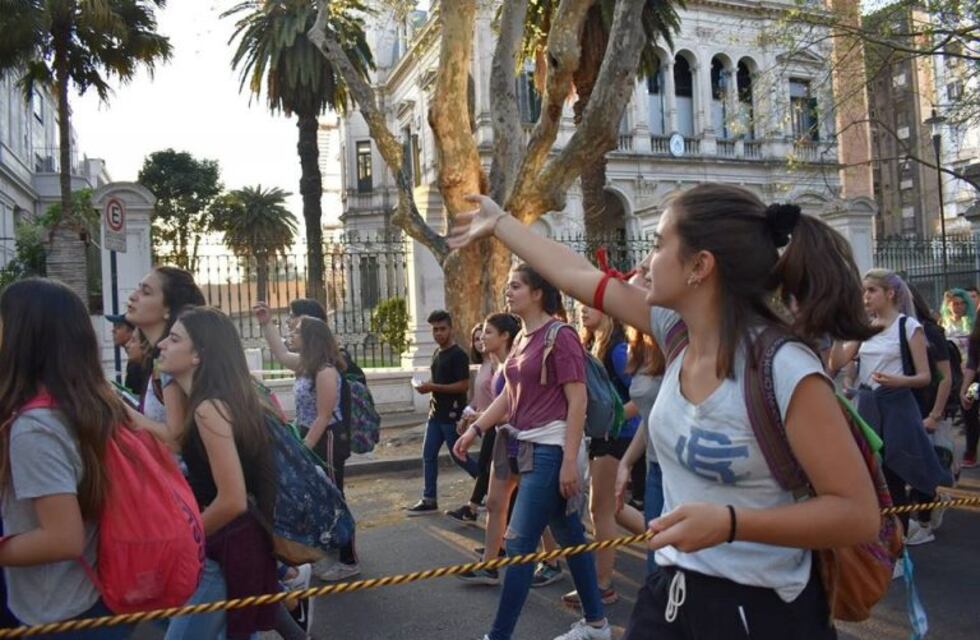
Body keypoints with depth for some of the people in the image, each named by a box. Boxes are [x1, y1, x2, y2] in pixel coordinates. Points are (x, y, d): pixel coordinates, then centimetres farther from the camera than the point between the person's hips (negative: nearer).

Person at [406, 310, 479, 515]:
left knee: (459, 456, 1)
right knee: (428, 455, 6)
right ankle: (429, 500, 13)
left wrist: (433, 387, -21)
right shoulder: (437, 354, 14)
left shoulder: (458, 355, -13)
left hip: (452, 415, -8)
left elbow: (464, 385, -20)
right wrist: (427, 387, 3)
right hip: (436, 413, 8)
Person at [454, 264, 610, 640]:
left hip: (551, 450, -9)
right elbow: (509, 395, 17)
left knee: (520, 543, -6)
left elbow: (578, 401, -16)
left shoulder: (560, 336, -13)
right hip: (529, 448, 9)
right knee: (569, 535, 17)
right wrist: (474, 429, 7)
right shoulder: (522, 338, 12)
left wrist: (569, 462, -19)